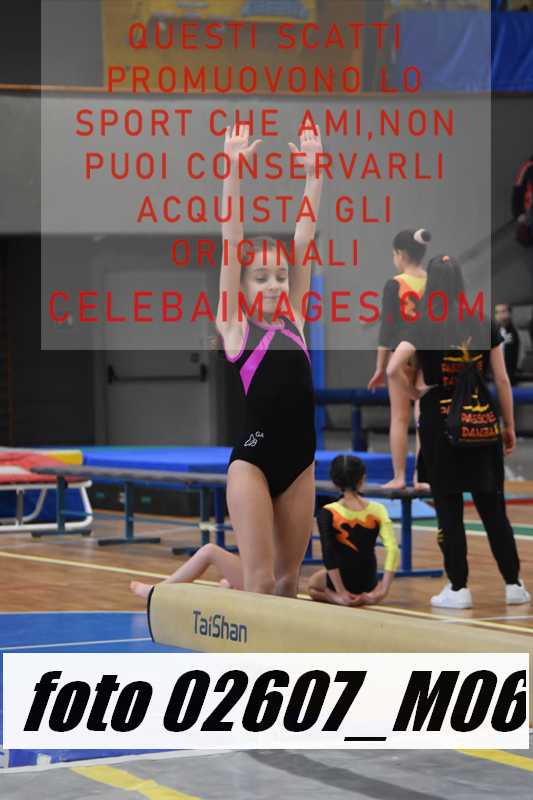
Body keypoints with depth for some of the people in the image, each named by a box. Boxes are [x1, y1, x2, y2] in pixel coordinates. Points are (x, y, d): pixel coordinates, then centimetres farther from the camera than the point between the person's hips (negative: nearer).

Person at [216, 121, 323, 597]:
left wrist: (313, 172, 4)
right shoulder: (235, 327, 0)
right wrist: (234, 169, -9)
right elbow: (231, 240, -5)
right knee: (258, 581, -7)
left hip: (300, 459, 5)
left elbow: (304, 237, 8)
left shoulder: (293, 320, 11)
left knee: (288, 579, 10)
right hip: (253, 459, -5)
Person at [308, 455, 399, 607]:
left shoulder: (327, 513, -13)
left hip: (340, 581, -5)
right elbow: (393, 549, -16)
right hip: (368, 582, 5)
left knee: (313, 583, 30)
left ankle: (336, 597, 1)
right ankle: (364, 598, 11)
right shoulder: (377, 510, -8)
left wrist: (341, 591, -18)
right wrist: (383, 591, -15)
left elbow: (328, 554, -20)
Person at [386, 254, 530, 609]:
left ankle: (459, 589, 5)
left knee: (449, 509, 4)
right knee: (493, 507, 10)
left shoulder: (423, 327, -8)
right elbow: (502, 380, 2)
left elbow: (393, 369, -20)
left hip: (439, 424, -3)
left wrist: (415, 393, -2)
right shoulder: (484, 325, 0)